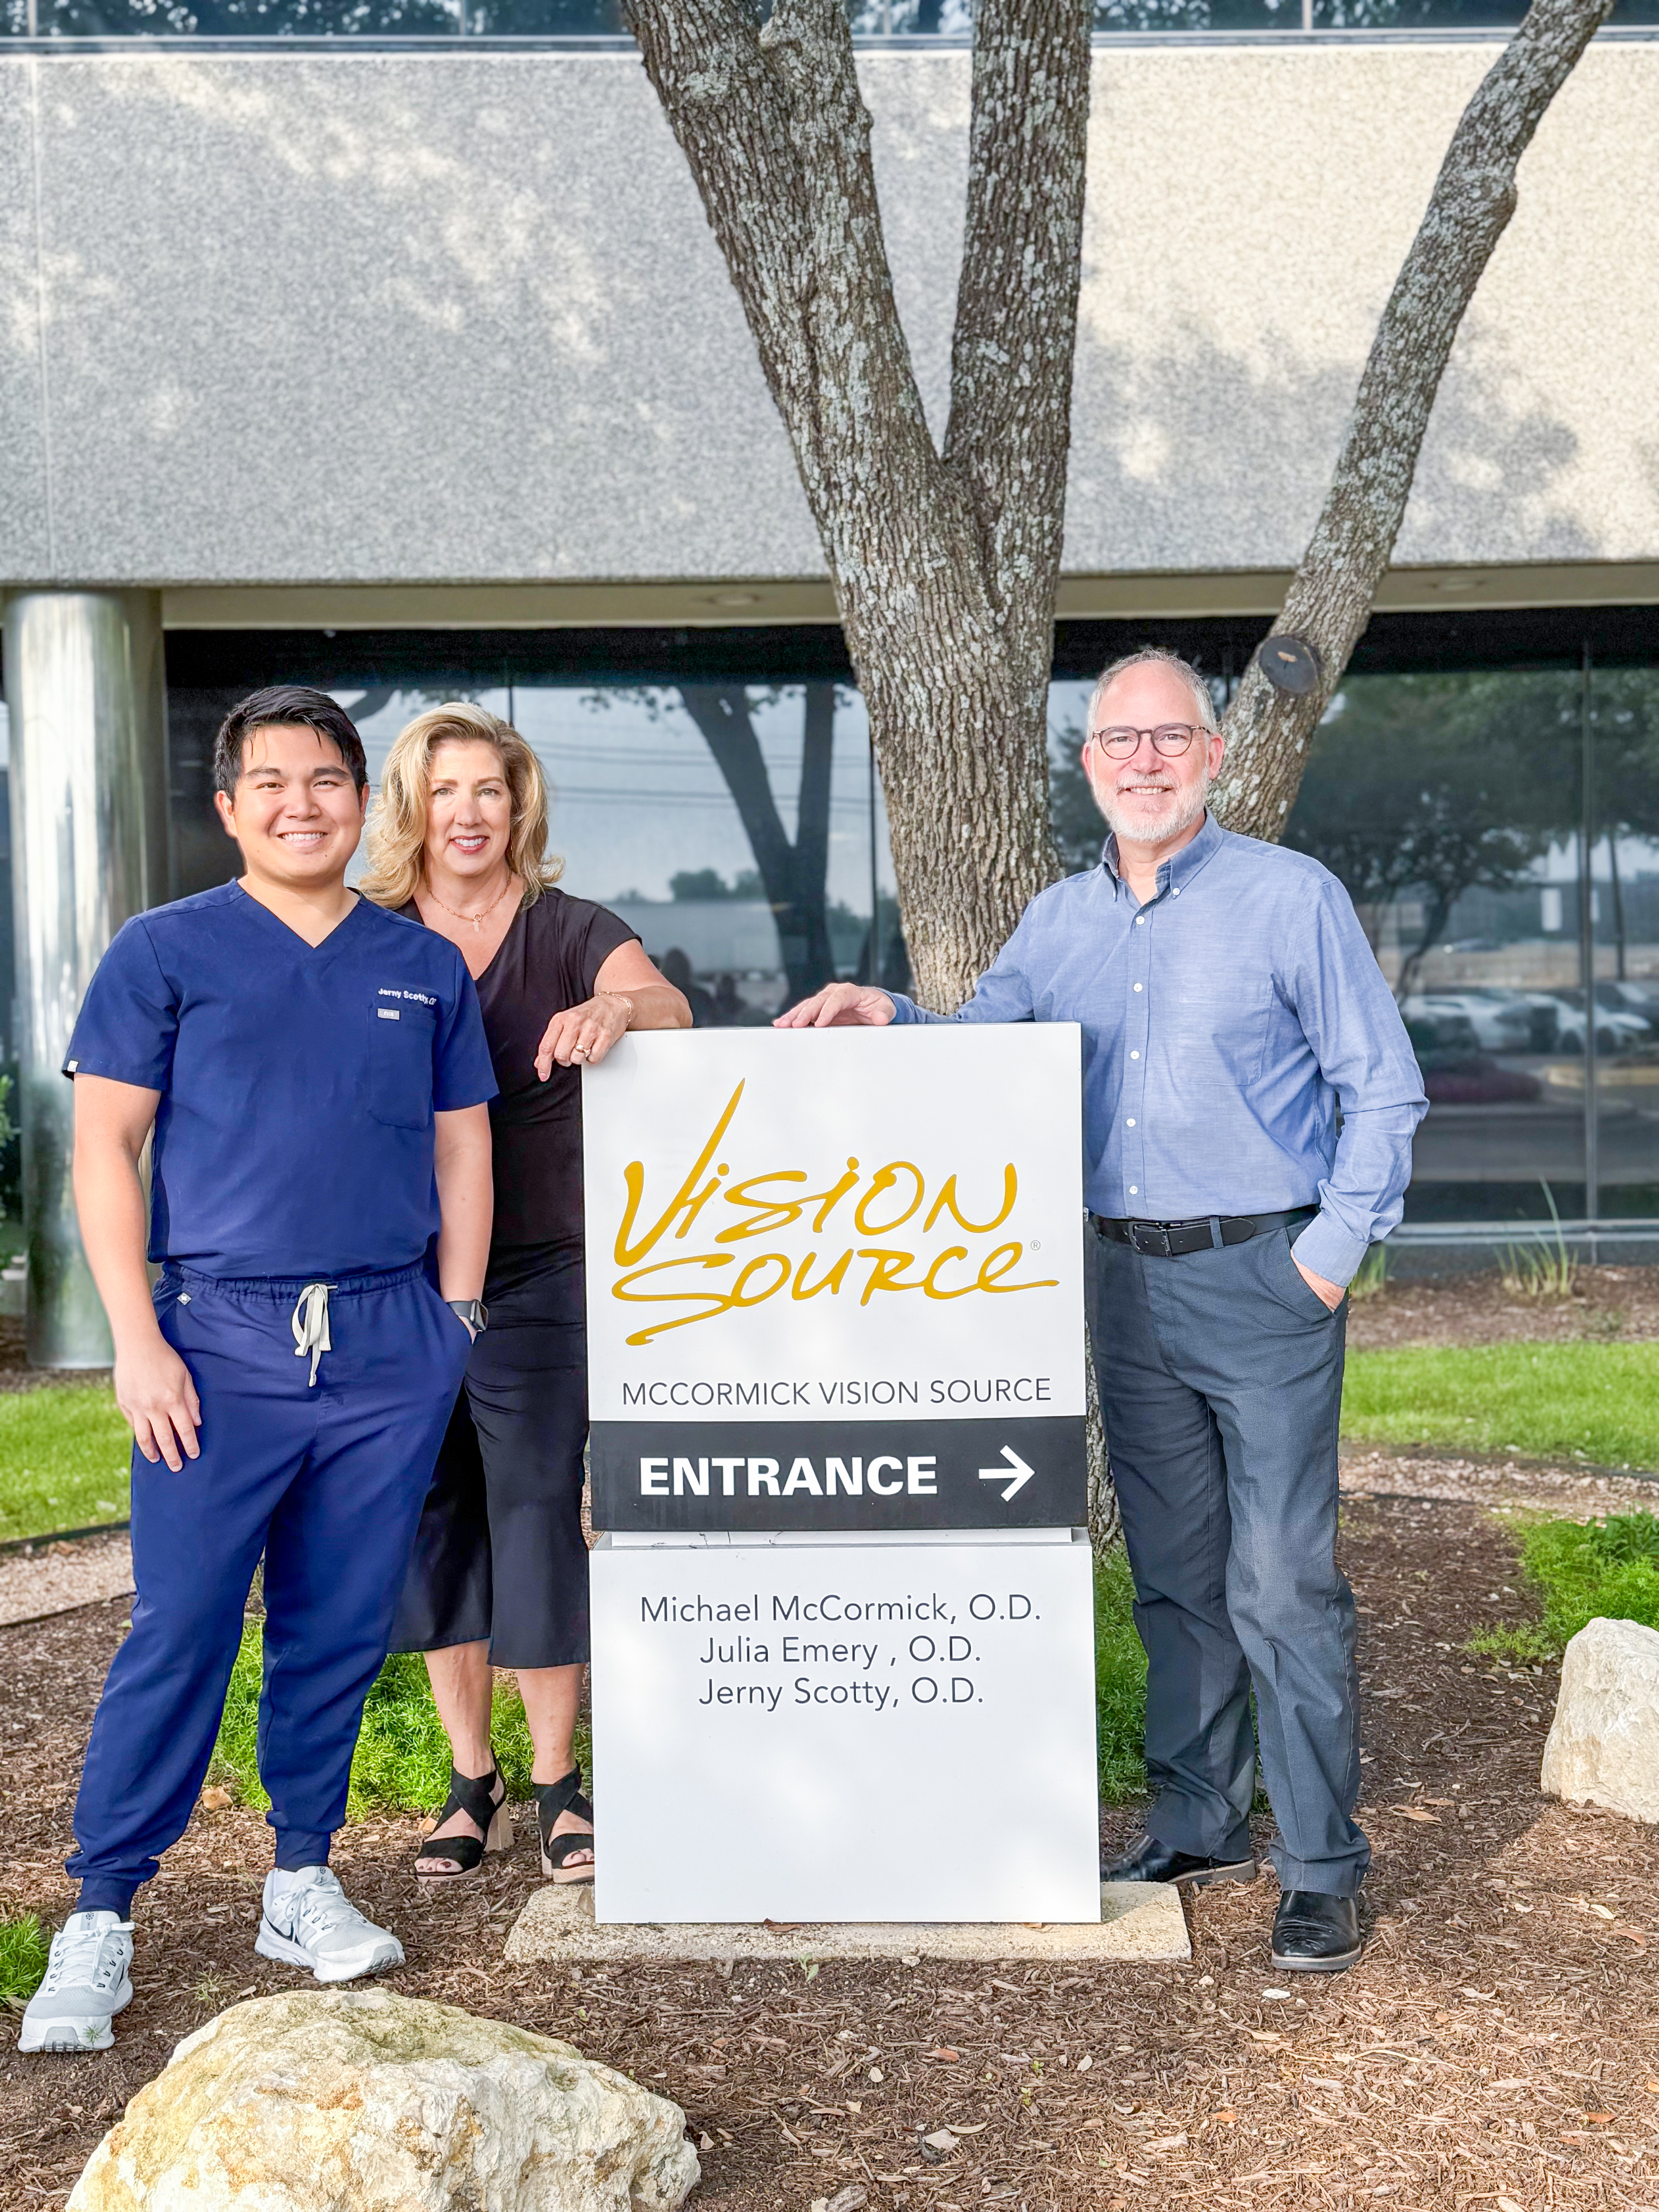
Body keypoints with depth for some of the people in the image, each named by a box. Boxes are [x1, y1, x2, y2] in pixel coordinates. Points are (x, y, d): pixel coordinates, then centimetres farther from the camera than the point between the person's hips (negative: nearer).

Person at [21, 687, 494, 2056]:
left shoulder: (426, 968, 12)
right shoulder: (167, 952, 3)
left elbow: (462, 1152, 16)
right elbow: (105, 1146, 0)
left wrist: (458, 1321, 8)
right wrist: (137, 1339, -8)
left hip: (392, 1347, 3)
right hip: (223, 1342, -3)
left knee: (341, 1632, 9)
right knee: (180, 1634, -3)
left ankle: (304, 1885, 23)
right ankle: (100, 1920, 8)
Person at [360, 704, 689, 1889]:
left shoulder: (571, 933, -1)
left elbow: (668, 1003, -20)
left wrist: (618, 1008, -44)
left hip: (540, 1275, -2)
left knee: (539, 1515, -3)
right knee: (433, 1523, 7)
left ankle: (558, 1784, 13)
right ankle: (472, 1781, 22)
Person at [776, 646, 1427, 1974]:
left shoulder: (1293, 898, -4)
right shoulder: (1060, 921, 11)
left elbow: (1385, 1090, -2)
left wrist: (1336, 1246, -10)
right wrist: (889, 1018, -2)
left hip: (1265, 1278, -5)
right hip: (1129, 1282, 5)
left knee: (1282, 1582, -6)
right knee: (1174, 1574, 13)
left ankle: (1321, 1867, 5)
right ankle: (1198, 1826, 26)